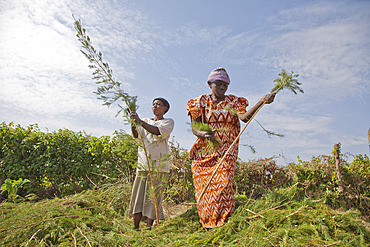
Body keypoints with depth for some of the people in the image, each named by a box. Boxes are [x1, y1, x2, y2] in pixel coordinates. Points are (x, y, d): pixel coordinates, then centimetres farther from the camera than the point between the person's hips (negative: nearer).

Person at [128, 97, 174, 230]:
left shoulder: (168, 122, 7)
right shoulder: (146, 121, 21)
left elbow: (158, 132, -15)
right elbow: (136, 135, 6)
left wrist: (139, 121, -20)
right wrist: (133, 123, -11)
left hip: (159, 165, -4)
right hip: (143, 163, 4)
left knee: (153, 196, -4)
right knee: (138, 194, 1)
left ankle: (148, 227, 3)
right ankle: (135, 227, 8)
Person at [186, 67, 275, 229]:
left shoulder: (233, 102, 7)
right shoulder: (201, 102, 6)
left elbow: (245, 117, -14)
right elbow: (194, 128, -1)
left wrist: (262, 102, -29)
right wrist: (203, 134, -25)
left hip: (226, 152, -1)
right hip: (203, 152, 1)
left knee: (223, 184, -15)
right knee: (204, 189, 2)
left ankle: (222, 224, -6)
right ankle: (206, 224, 18)